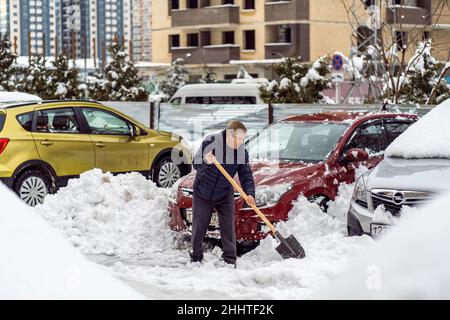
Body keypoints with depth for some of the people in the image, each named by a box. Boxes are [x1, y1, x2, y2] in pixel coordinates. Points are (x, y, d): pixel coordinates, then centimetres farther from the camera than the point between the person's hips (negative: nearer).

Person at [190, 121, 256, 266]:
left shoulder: (242, 152, -11)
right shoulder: (210, 142, -20)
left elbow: (246, 176, -9)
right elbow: (196, 164, -23)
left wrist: (250, 194, -26)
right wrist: (206, 161, -46)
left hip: (225, 196, 2)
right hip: (202, 193, -2)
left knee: (228, 229, 0)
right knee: (199, 228, 7)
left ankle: (230, 260, 9)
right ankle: (196, 257, 21)